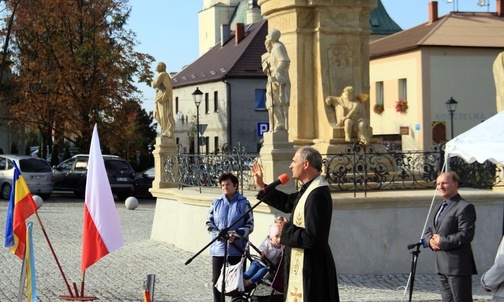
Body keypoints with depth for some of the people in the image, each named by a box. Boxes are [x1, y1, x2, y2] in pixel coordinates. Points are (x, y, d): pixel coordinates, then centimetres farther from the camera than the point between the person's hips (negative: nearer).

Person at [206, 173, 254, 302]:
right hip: (218, 247, 3)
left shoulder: (244, 203, -2)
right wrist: (218, 233, -9)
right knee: (216, 280, 7)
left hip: (236, 249, -3)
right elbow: (209, 222, 9)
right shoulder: (217, 202, 7)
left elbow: (250, 225, -3)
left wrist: (236, 234, -18)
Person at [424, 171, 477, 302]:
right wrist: (431, 240, -2)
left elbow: (466, 235, -21)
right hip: (442, 266, 9)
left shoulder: (465, 207, -11)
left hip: (458, 265, -9)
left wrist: (442, 241, -17)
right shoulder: (441, 206, 19)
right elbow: (429, 231, 21)